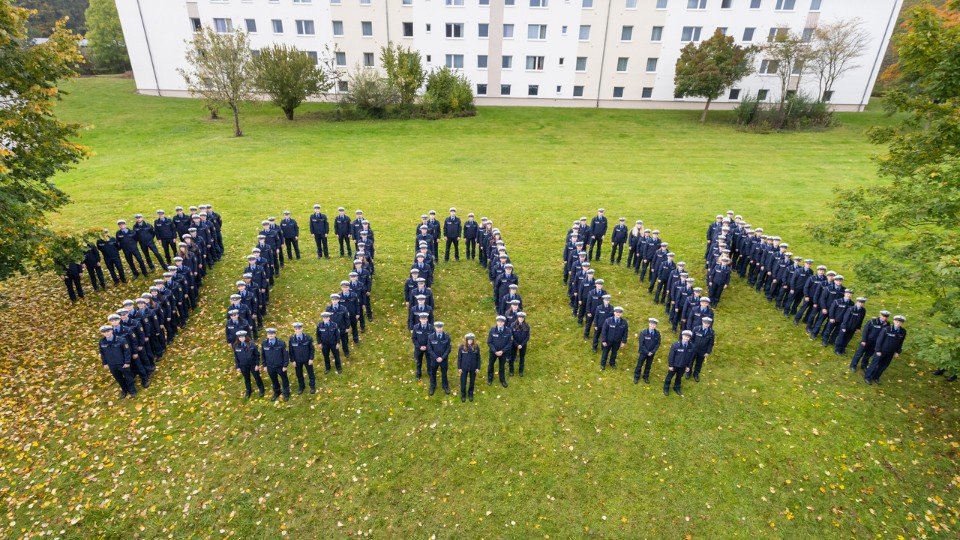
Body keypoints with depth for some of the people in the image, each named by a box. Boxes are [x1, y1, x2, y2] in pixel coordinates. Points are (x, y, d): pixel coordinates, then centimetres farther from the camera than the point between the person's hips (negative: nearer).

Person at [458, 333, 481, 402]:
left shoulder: (476, 347, -13)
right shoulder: (462, 347, -15)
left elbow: (478, 358, -4)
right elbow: (459, 358, -6)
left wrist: (478, 368, -2)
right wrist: (459, 368, -4)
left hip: (473, 368, 1)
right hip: (464, 367, -1)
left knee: (472, 381, 17)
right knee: (463, 382, 12)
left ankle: (470, 394, 40)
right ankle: (463, 395, 35)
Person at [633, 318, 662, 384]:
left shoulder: (657, 333, -11)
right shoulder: (643, 333, -18)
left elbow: (658, 343, -4)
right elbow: (641, 344, -15)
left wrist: (652, 352, -11)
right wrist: (647, 352, -16)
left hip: (651, 353, 2)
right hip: (643, 352, -2)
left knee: (648, 366, 16)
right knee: (639, 365, 10)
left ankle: (646, 377, 35)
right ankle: (636, 377, 27)